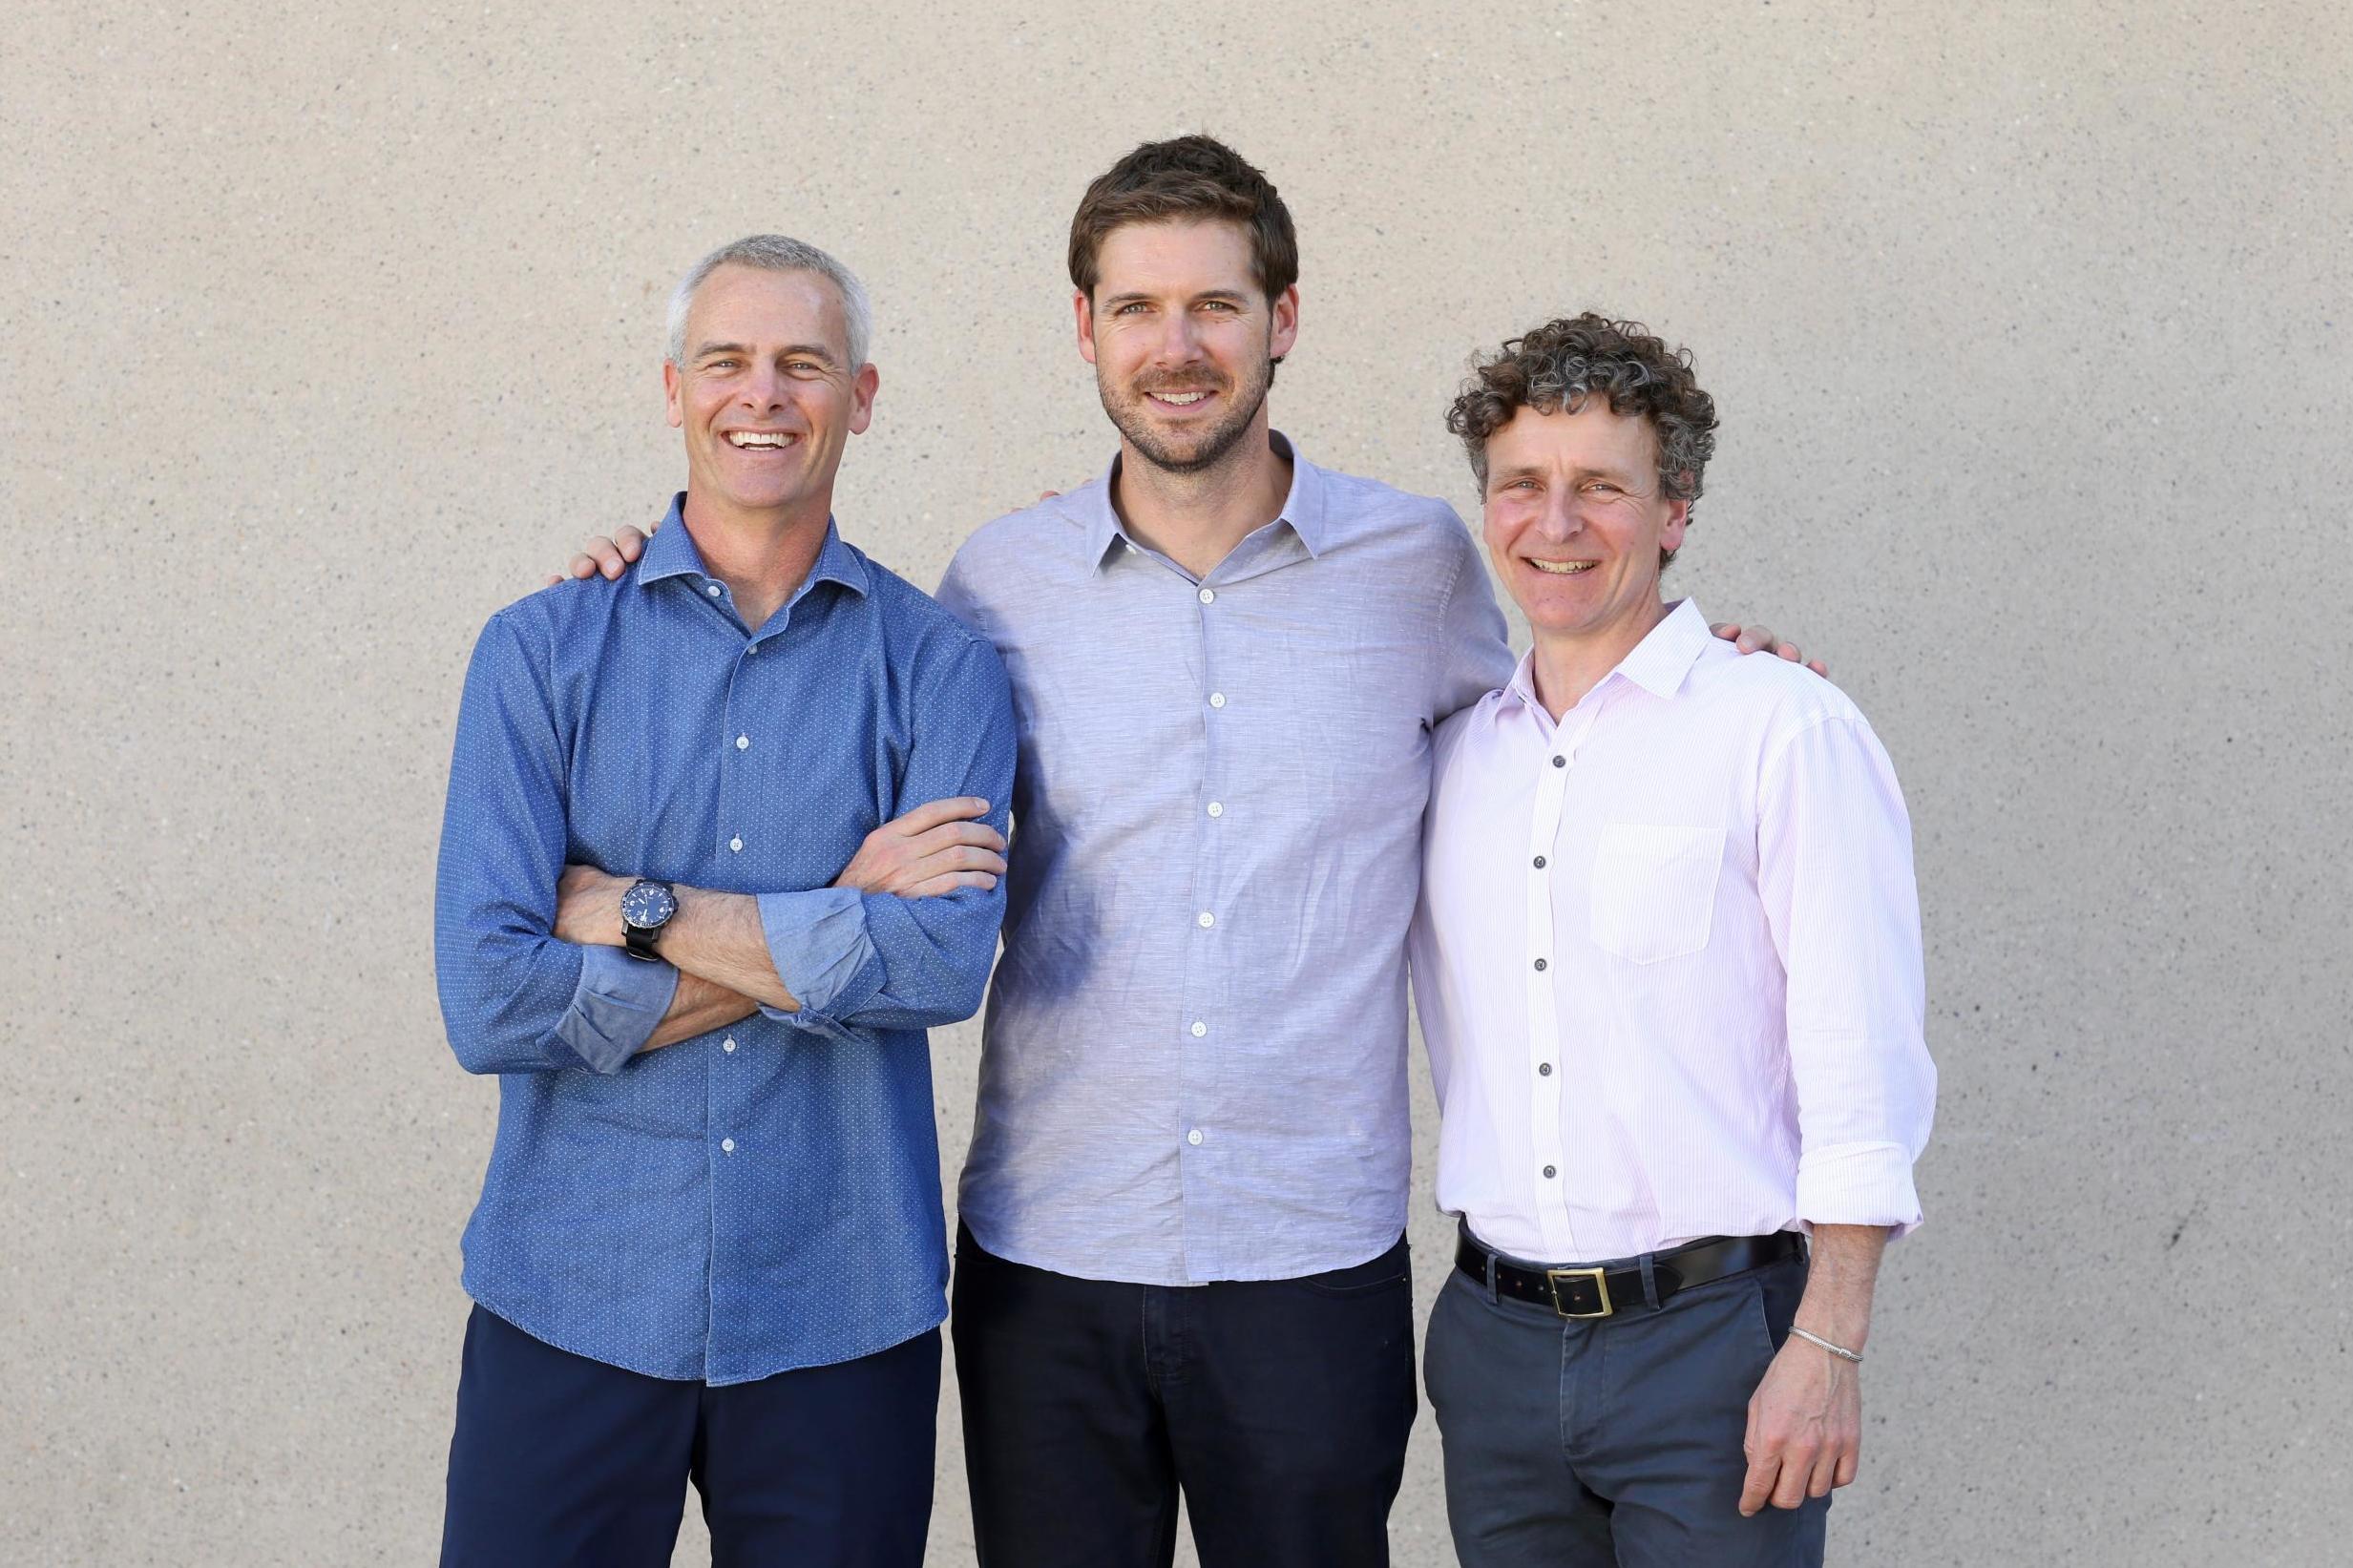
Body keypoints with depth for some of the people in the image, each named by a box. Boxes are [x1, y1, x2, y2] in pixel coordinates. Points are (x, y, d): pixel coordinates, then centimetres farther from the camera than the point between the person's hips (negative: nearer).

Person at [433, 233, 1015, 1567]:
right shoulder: (544, 649, 1)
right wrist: (831, 932, -12)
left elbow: (947, 959, -16)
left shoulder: (939, 666, 0)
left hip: (842, 1318, 0)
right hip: (572, 1297, 0)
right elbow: (490, 1000, -10)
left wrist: (639, 912, -13)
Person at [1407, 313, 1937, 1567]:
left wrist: (1827, 1349, -13)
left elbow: (1863, 1055, -10)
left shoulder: (1784, 729, -7)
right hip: (1494, 1338, 5)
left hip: (1708, 1334, -5)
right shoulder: (1454, 755, 9)